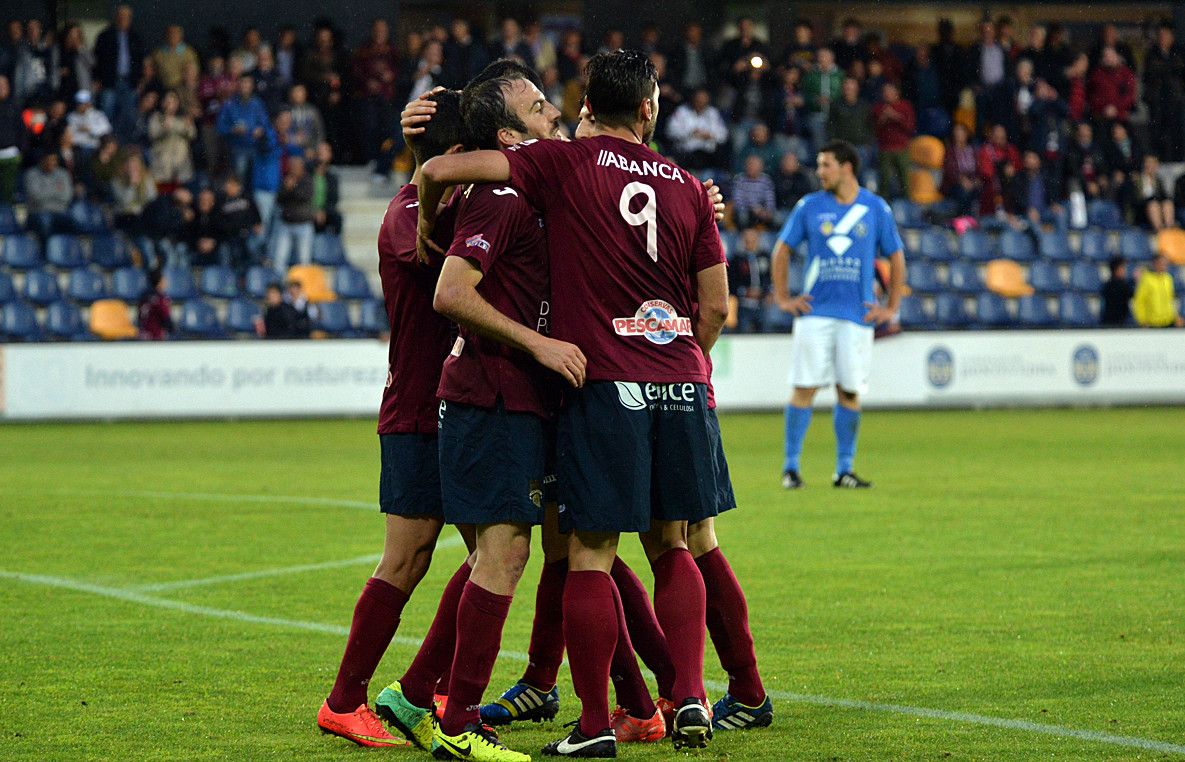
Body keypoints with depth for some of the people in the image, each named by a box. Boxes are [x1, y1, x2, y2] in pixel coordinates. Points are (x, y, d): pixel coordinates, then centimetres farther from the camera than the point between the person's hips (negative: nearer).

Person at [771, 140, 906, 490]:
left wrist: (891, 307, 5)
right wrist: (782, 298, 4)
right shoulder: (809, 206, 5)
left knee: (850, 392, 1)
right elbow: (782, 248, 12)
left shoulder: (876, 209, 4)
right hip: (814, 312, 0)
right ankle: (790, 467, 1)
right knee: (804, 388, -5)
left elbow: (896, 257, 11)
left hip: (857, 316, 0)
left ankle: (844, 470, 9)